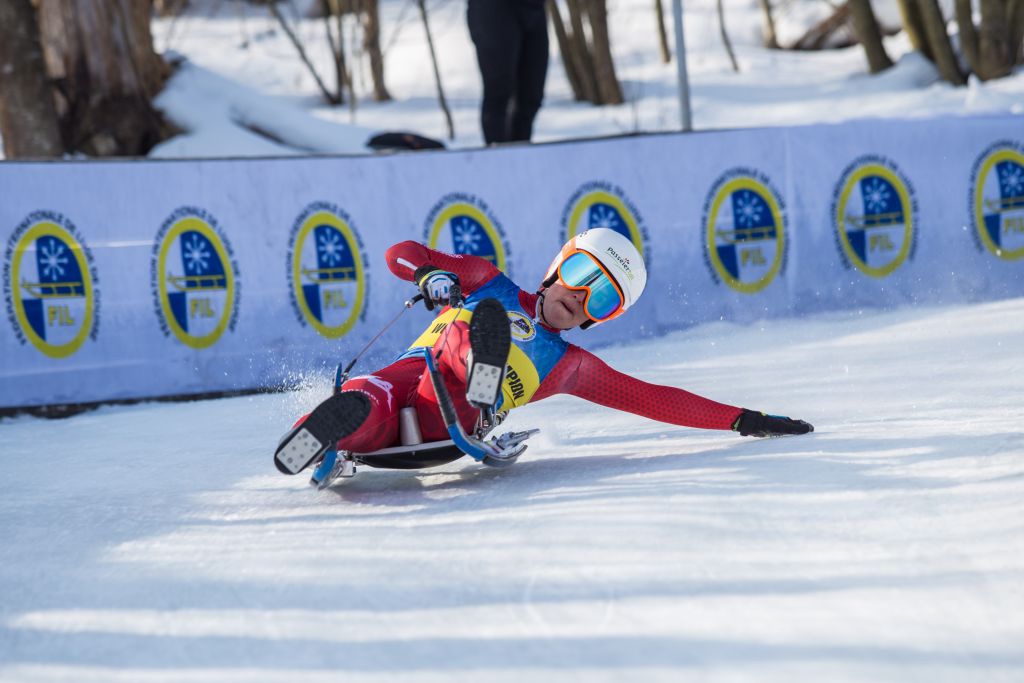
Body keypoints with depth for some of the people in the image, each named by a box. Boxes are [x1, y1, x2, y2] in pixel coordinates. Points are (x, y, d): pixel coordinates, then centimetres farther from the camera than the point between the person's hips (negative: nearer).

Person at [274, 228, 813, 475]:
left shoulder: (571, 367, 31)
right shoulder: (488, 285, 28)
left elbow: (653, 399, 31)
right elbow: (400, 253, 25)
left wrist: (742, 421, 28)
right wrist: (430, 274, 1)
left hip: (441, 422, 0)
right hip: (405, 377, 0)